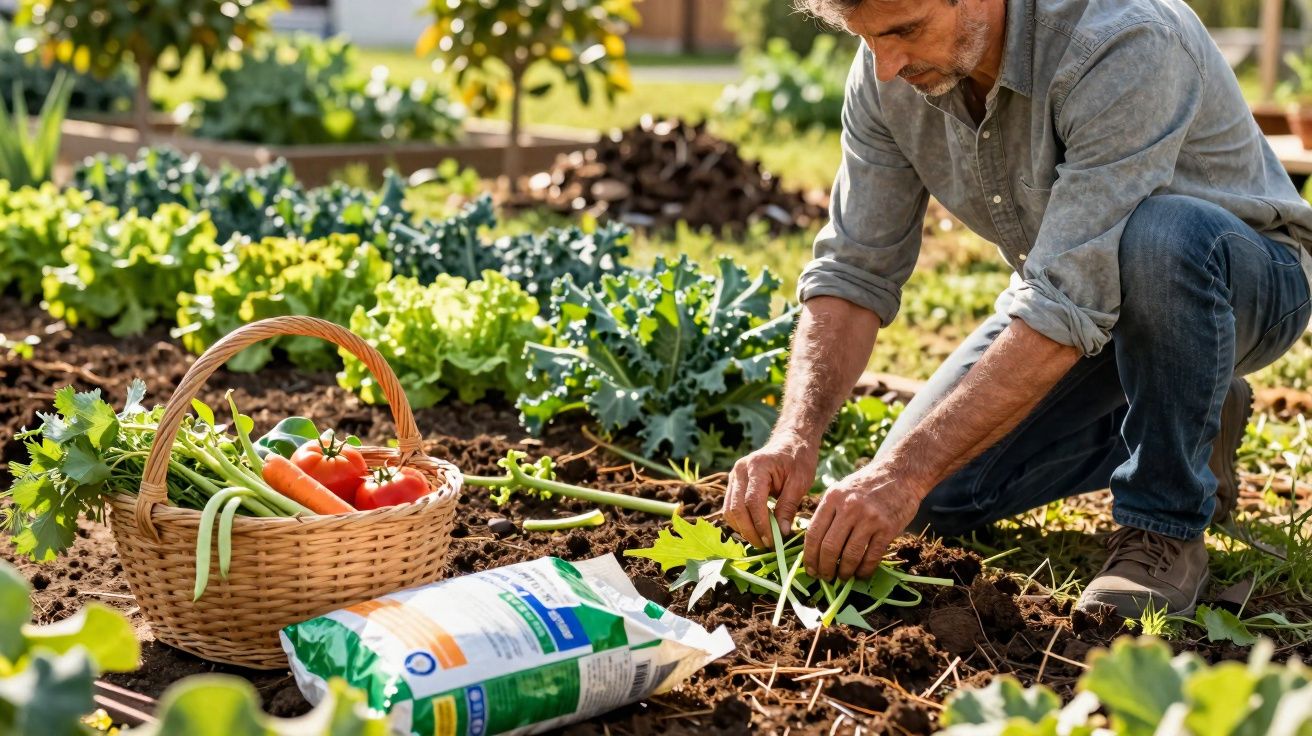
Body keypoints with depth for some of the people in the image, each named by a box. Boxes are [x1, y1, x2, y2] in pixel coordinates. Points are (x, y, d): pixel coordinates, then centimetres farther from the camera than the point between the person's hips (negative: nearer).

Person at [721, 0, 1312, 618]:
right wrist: (796, 434, -29)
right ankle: (1185, 426, 15)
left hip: (1239, 278, -6)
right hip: (1073, 292, 6)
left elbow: (1069, 308, -40)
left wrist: (906, 470, -42)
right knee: (937, 498, -6)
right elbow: (854, 270, -12)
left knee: (1163, 235, -40)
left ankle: (1166, 530, -19)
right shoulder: (888, 72, -15)